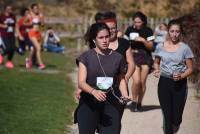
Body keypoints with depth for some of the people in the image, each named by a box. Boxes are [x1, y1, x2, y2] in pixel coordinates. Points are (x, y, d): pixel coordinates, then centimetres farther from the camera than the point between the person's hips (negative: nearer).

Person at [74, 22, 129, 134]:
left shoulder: (117, 57, 5)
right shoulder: (86, 57, -1)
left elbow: (121, 79, 17)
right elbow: (81, 82, -8)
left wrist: (125, 95, -2)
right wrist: (94, 91, -28)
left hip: (111, 105, 1)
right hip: (89, 104, -1)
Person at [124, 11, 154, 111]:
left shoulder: (148, 31, 0)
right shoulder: (130, 30, 3)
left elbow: (151, 47, 0)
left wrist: (143, 40, -16)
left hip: (145, 58, 1)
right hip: (133, 57, -1)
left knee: (142, 82, -1)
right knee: (136, 81, -17)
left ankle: (139, 103, 16)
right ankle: (134, 102, 3)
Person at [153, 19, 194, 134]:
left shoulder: (185, 48, -5)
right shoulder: (160, 47, 2)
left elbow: (190, 69, -1)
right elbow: (156, 62, 18)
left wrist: (181, 76, -19)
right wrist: (157, 70, -3)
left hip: (180, 84, -1)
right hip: (164, 83, 1)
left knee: (176, 117, 2)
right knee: (167, 115, 0)